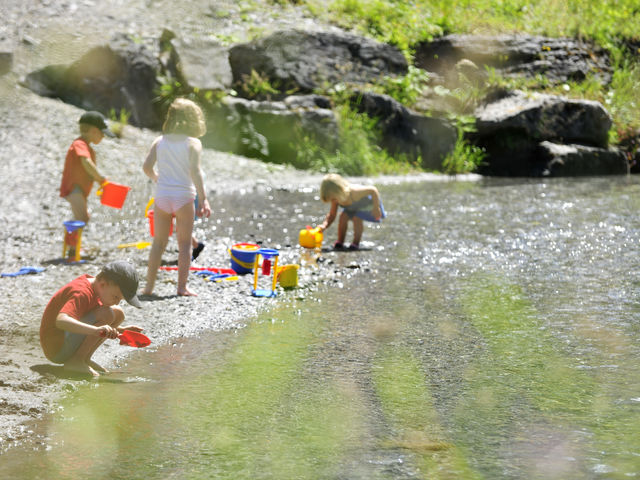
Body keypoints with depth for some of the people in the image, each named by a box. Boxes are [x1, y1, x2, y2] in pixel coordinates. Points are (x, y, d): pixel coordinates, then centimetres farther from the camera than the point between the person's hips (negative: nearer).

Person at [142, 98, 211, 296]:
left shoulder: (159, 141, 5)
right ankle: (182, 286, 3)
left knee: (159, 242, 12)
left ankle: (149, 285, 12)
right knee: (185, 243, 6)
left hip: (162, 196, 3)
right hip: (183, 196, -3)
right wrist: (203, 198, -17)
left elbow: (147, 167, 1)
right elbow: (194, 170, -16)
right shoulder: (193, 143, -6)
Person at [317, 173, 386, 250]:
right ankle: (340, 242, 1)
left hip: (368, 204, -6)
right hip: (354, 207, 6)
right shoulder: (336, 199, -23)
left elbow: (373, 190, -36)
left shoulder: (354, 192, -44)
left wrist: (376, 208, -33)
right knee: (343, 216, -16)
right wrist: (324, 225, -34)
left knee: (357, 218, -27)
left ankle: (356, 243, -7)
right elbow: (331, 215, -15)